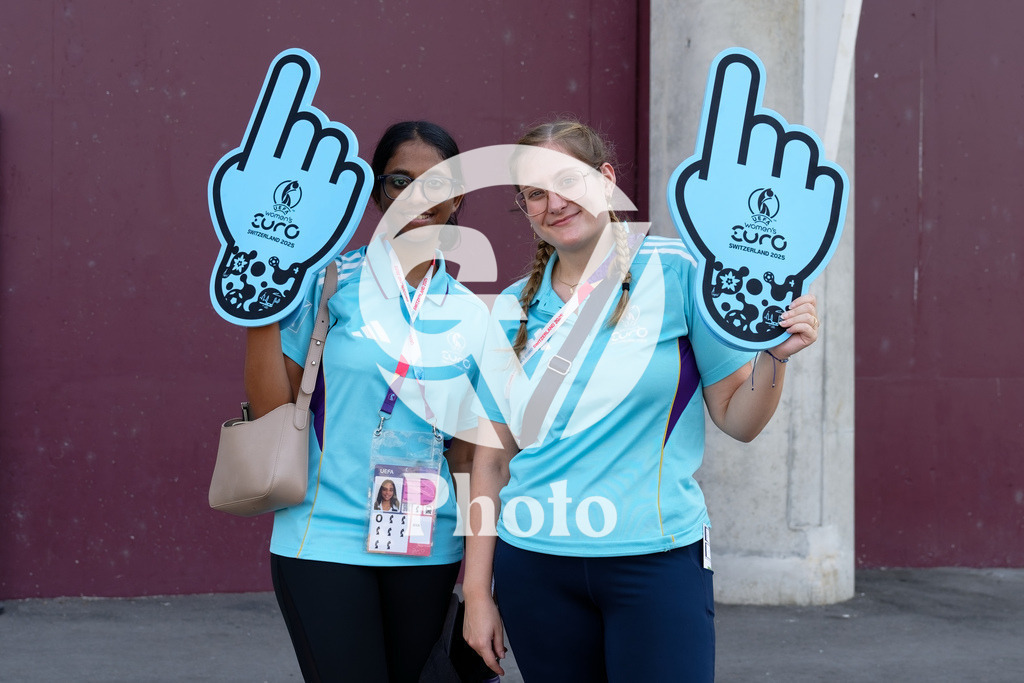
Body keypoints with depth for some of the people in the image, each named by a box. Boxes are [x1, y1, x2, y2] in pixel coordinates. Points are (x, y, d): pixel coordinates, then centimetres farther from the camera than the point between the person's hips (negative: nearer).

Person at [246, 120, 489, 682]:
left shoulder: (471, 315, 8)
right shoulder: (333, 281, -3)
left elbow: (465, 454, 12)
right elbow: (271, 408, -5)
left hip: (427, 551, 4)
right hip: (325, 539, -4)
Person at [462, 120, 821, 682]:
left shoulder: (676, 272, -1)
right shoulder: (513, 312, 8)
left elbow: (738, 420, 0)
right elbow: (491, 460, 9)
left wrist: (774, 356, -19)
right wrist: (476, 592, 7)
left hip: (656, 560, -3)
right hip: (533, 568, 3)